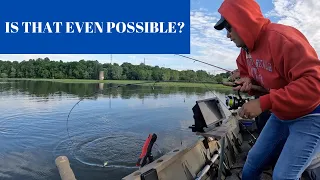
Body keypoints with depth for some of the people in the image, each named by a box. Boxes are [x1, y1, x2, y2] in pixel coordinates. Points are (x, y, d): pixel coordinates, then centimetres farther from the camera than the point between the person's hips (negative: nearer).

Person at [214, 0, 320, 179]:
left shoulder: (283, 38, -27)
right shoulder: (246, 47, 0)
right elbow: (246, 72, 19)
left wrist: (264, 103, -35)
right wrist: (248, 81, -6)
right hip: (280, 115, 8)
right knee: (252, 164, 12)